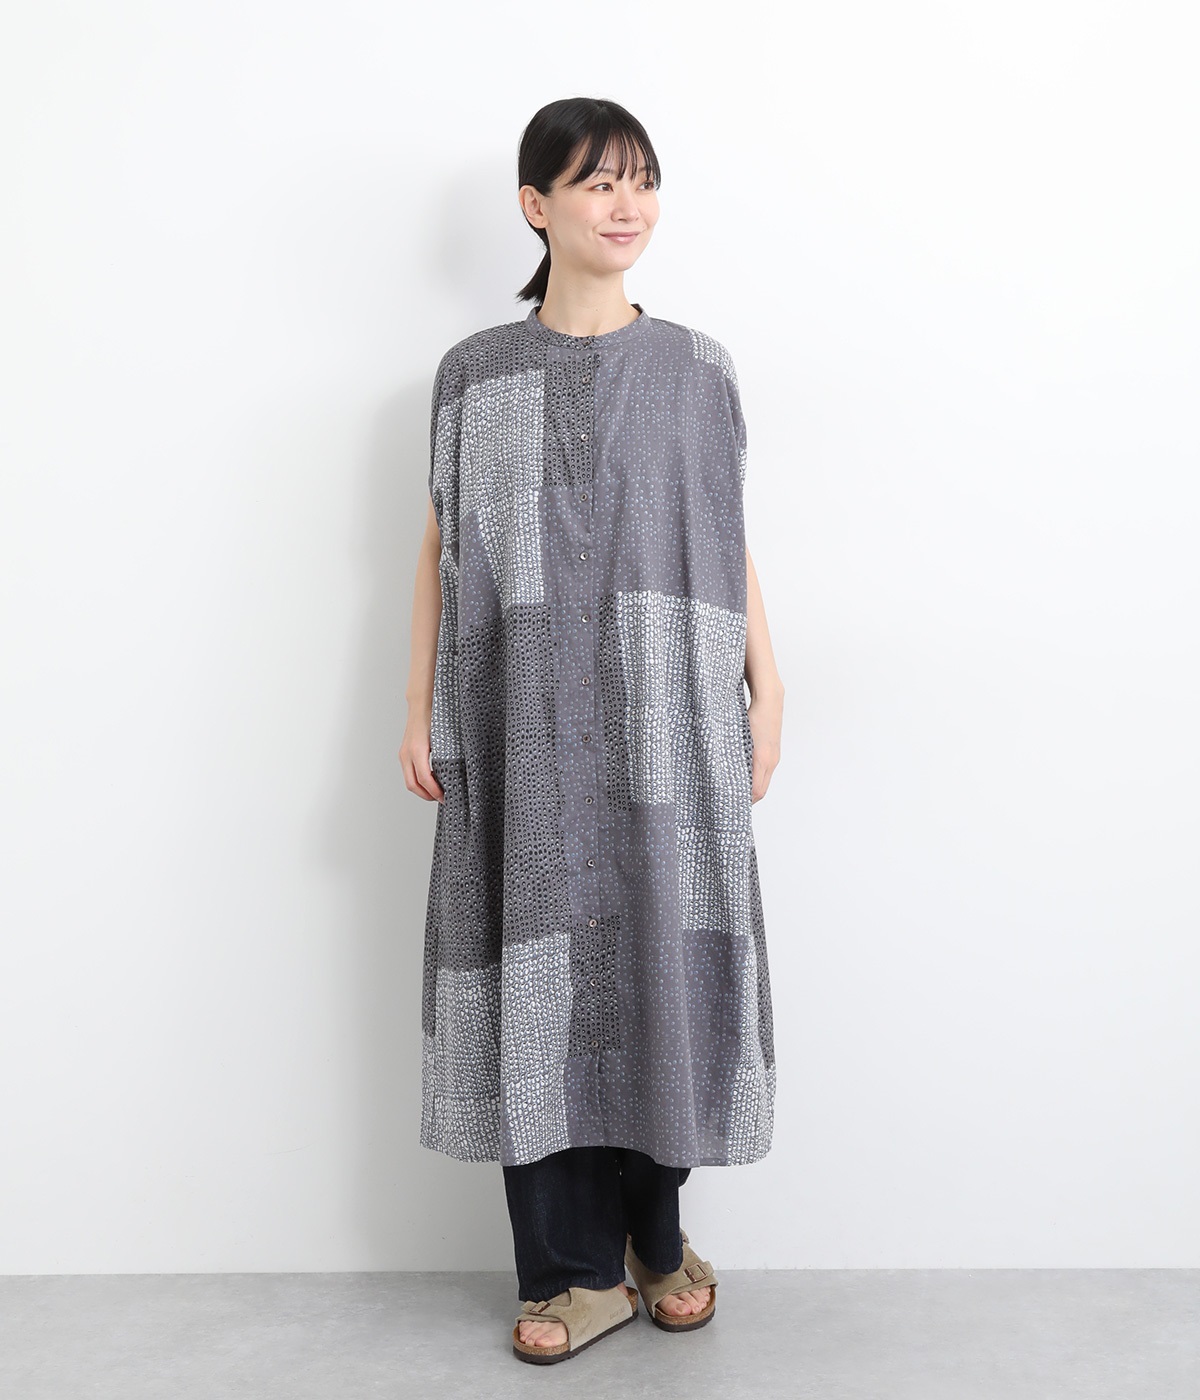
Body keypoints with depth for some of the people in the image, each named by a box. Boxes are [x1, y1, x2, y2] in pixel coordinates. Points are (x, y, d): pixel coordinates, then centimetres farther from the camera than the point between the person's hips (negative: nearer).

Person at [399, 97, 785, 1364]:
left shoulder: (695, 368, 8)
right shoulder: (476, 372, 7)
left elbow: (729, 546, 8)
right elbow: (443, 548, 8)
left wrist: (767, 694, 1)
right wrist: (419, 712, 3)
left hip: (664, 724, 0)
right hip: (524, 727, 0)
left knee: (661, 960, 3)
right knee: (542, 966, 1)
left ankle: (657, 1237, 23)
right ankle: (576, 1269, 14)